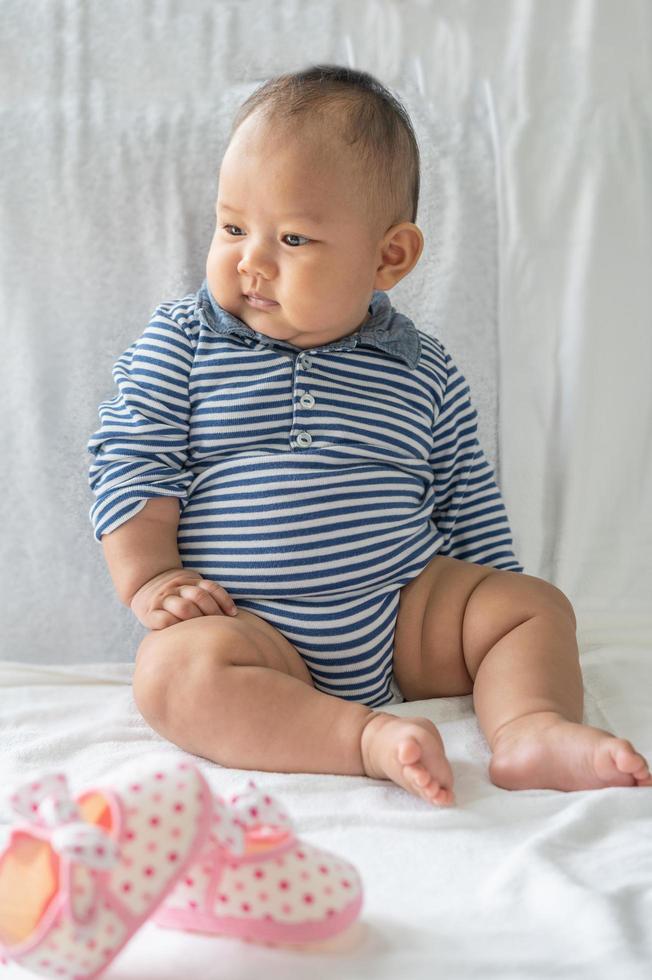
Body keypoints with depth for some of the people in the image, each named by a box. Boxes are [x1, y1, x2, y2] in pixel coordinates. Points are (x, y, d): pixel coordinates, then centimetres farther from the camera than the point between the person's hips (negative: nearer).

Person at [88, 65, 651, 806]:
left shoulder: (423, 371, 7)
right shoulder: (179, 343, 2)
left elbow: (466, 498, 16)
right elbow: (132, 465, 0)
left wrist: (495, 603, 13)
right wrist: (148, 580, -12)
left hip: (408, 610, 3)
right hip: (250, 628, -3)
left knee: (537, 606, -10)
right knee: (174, 667, -33)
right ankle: (370, 738, -37)